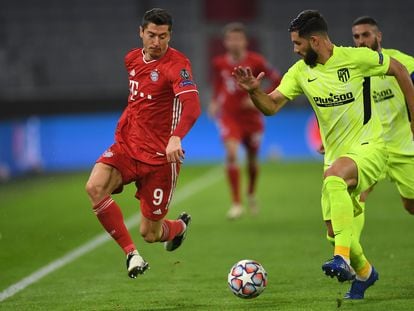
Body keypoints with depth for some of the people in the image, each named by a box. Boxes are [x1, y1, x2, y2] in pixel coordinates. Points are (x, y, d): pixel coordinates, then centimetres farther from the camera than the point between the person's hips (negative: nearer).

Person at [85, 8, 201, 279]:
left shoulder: (177, 64, -15)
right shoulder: (132, 59, 7)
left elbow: (191, 105, -32)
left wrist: (176, 137, -48)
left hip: (160, 155, -5)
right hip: (127, 145, 5)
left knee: (150, 234, 2)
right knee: (95, 187, -27)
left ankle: (180, 226, 41)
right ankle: (131, 254, -17)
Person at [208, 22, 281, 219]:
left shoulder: (256, 61, -13)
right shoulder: (219, 63, -4)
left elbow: (277, 80, -6)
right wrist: (215, 101, 5)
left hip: (251, 116, 0)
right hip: (229, 116, 0)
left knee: (252, 159, 13)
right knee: (231, 153, -22)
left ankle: (251, 194, 45)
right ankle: (236, 203, -17)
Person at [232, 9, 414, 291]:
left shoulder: (356, 58, -12)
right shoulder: (301, 72, 1)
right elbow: (271, 105, -4)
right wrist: (254, 91, -25)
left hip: (369, 146, -6)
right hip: (336, 155, 6)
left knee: (333, 177, -37)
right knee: (335, 229, 5)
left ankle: (343, 258, -40)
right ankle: (364, 270, 35)